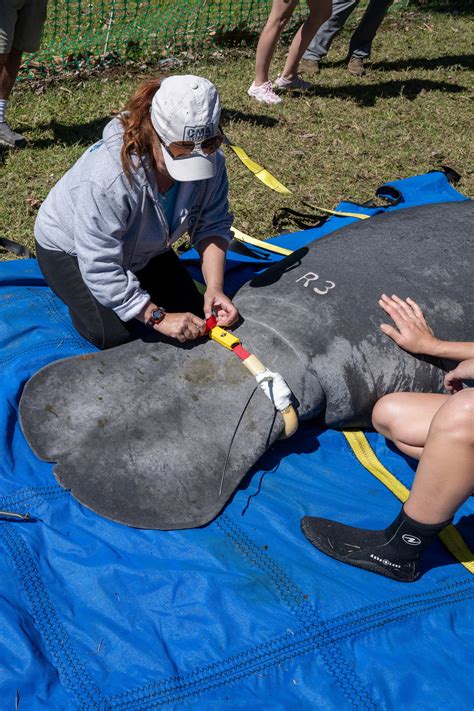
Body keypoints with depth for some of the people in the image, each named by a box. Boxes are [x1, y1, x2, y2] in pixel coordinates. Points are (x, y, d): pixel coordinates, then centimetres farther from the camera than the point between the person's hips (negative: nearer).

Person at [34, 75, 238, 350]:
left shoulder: (210, 160, -24)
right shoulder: (108, 178, -43)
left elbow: (213, 225, -16)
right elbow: (101, 269, -39)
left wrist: (215, 288, -31)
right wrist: (157, 317, -38)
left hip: (140, 247, 6)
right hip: (71, 247, -5)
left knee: (192, 312, 0)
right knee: (114, 335, -21)